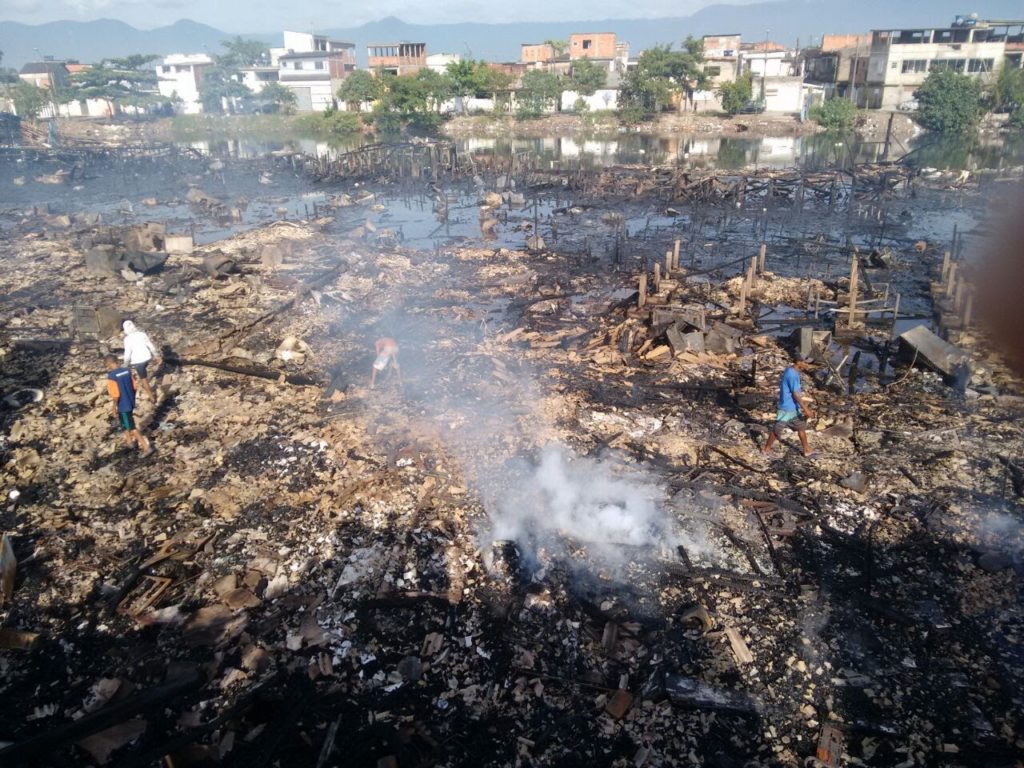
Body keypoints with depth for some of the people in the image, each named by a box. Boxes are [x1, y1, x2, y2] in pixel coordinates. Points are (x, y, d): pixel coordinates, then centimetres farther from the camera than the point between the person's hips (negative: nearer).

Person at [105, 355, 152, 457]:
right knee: (125, 423, 28)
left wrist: (113, 407, -9)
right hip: (131, 402, 7)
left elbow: (115, 394, -22)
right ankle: (130, 441, 43)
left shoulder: (111, 376, -21)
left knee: (132, 428, 1)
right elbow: (134, 387, 5)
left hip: (122, 405, -7)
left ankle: (146, 447, 0)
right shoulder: (127, 370, -1)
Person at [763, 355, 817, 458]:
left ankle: (807, 450, 27)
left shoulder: (794, 372, 4)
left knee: (801, 427, 16)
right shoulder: (792, 374, -25)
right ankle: (767, 449, 20)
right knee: (777, 430, 5)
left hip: (795, 408, 9)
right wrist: (806, 410, -22)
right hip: (787, 408, -9)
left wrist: (805, 406, 20)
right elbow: (795, 394, -25)